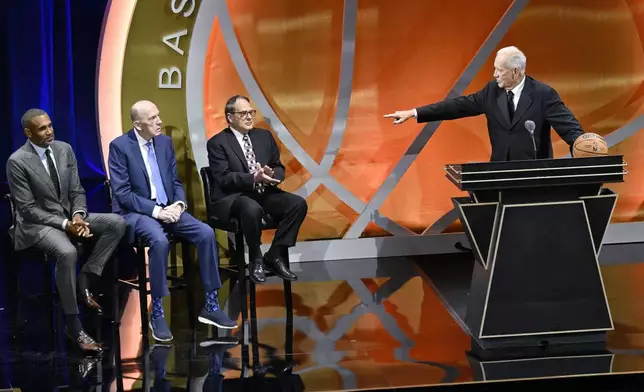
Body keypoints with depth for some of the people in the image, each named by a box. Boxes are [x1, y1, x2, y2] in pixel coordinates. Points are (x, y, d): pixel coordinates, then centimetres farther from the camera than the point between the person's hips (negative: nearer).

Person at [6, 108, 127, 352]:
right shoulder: (17, 162, -14)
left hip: (70, 217, 7)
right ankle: (73, 325, -25)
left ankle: (85, 281, -8)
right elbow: (28, 209, -15)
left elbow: (77, 192, 7)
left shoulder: (64, 150, 4)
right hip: (37, 224, -7)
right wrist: (64, 224, -24)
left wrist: (78, 216, -15)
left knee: (117, 223, -14)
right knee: (67, 252, -37)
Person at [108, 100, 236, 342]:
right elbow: (122, 194, -14)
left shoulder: (165, 142, 9)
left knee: (206, 233, -18)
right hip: (136, 212, -6)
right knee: (160, 241, -36)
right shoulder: (119, 146, -9)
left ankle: (210, 307, -9)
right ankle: (157, 313, -22)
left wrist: (178, 204, -9)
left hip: (167, 208, 6)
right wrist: (155, 210, -22)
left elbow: (176, 182, 13)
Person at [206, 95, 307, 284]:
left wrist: (271, 175, -14)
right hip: (232, 197, -6)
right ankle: (256, 260, -14)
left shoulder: (264, 136, 13)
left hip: (264, 193, 6)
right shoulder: (217, 143, -5)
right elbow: (224, 178, -14)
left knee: (298, 204, -18)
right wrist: (254, 178, -28)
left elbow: (279, 168, 11)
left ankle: (275, 255, -8)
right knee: (253, 209, -39)